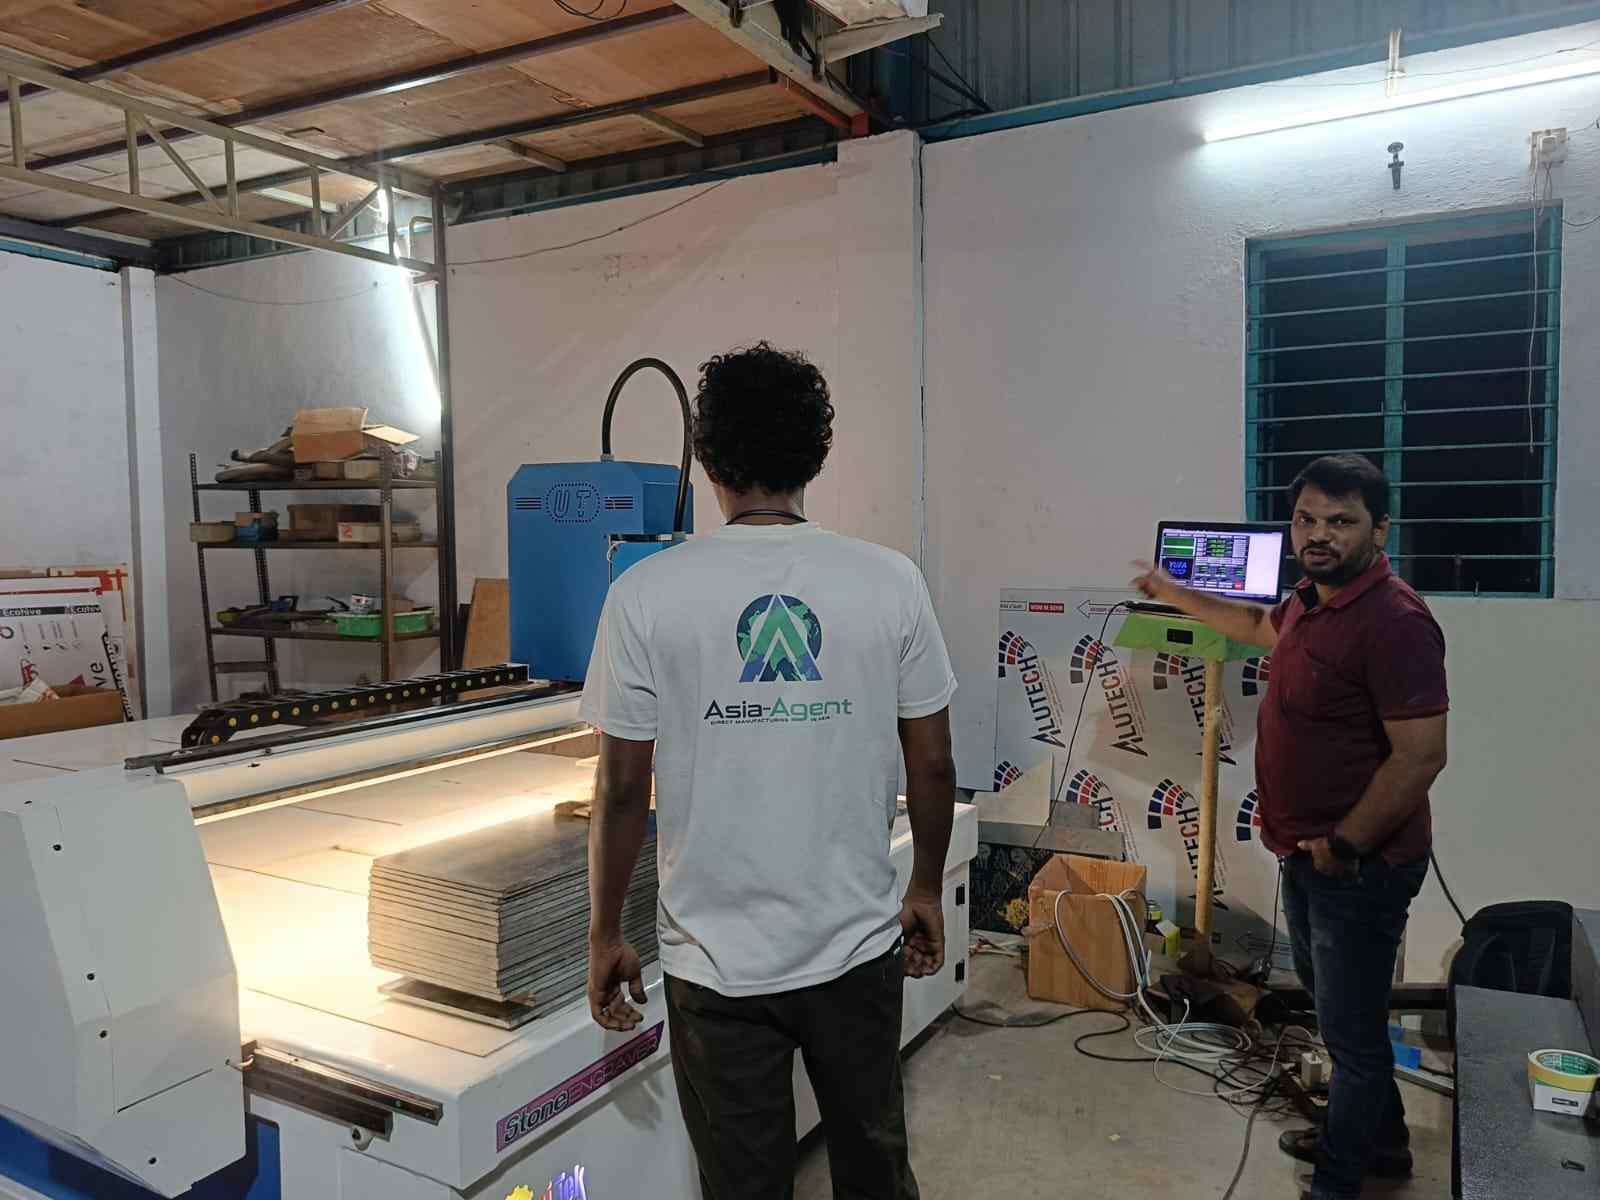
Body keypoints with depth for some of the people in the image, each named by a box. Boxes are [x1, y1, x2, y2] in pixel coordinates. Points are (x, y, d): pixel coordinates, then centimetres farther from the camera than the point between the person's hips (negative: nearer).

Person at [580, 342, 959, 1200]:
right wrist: (928, 891, 13)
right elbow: (932, 765, -2)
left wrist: (605, 934, 4)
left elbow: (622, 790, -10)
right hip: (858, 945, 2)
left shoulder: (646, 596, -13)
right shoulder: (890, 583, -9)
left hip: (717, 963, -1)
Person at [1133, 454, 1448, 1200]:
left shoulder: (1393, 621, -24)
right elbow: (1259, 627, 29)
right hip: (1307, 854, 10)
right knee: (1335, 1006, 24)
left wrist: (1344, 845, -21)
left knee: (1351, 1029, 5)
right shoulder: (1311, 601, 6)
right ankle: (1379, 1138, 45)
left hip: (1360, 865, -10)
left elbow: (1421, 755, -27)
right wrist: (1175, 595, 37)